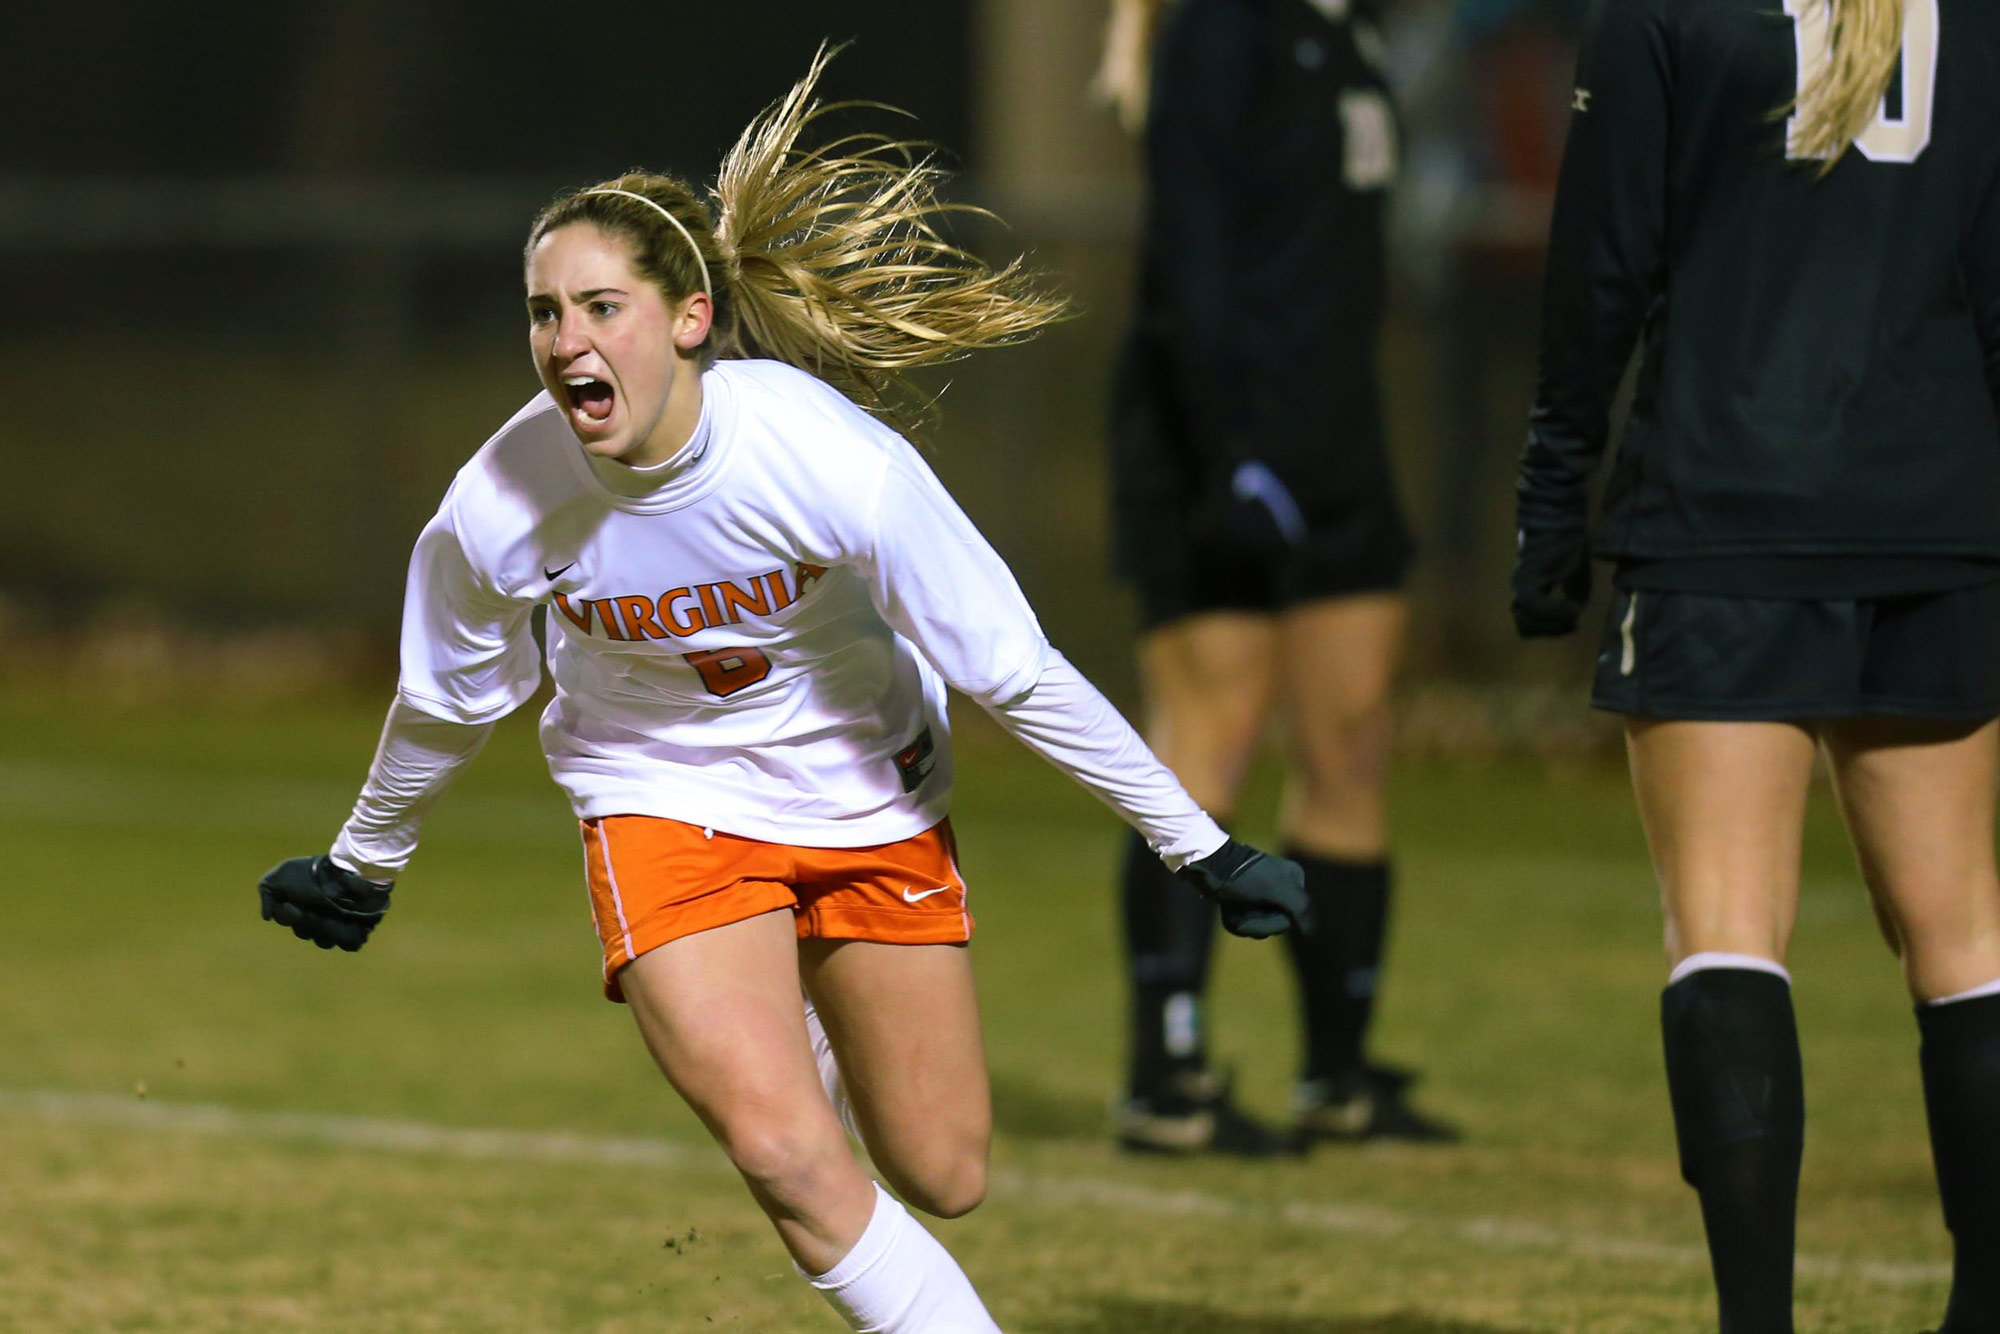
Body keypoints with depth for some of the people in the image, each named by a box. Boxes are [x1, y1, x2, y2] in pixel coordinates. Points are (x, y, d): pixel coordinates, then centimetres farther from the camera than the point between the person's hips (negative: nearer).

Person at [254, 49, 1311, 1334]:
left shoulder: (829, 457, -30)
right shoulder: (499, 507, -23)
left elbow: (1014, 671, -21)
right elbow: (449, 701, 0)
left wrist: (1200, 845, -15)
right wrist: (362, 865, 15)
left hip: (869, 795, 0)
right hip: (665, 807, 0)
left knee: (944, 1179, 9)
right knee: (786, 1153, -21)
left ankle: (813, 1014, 42)